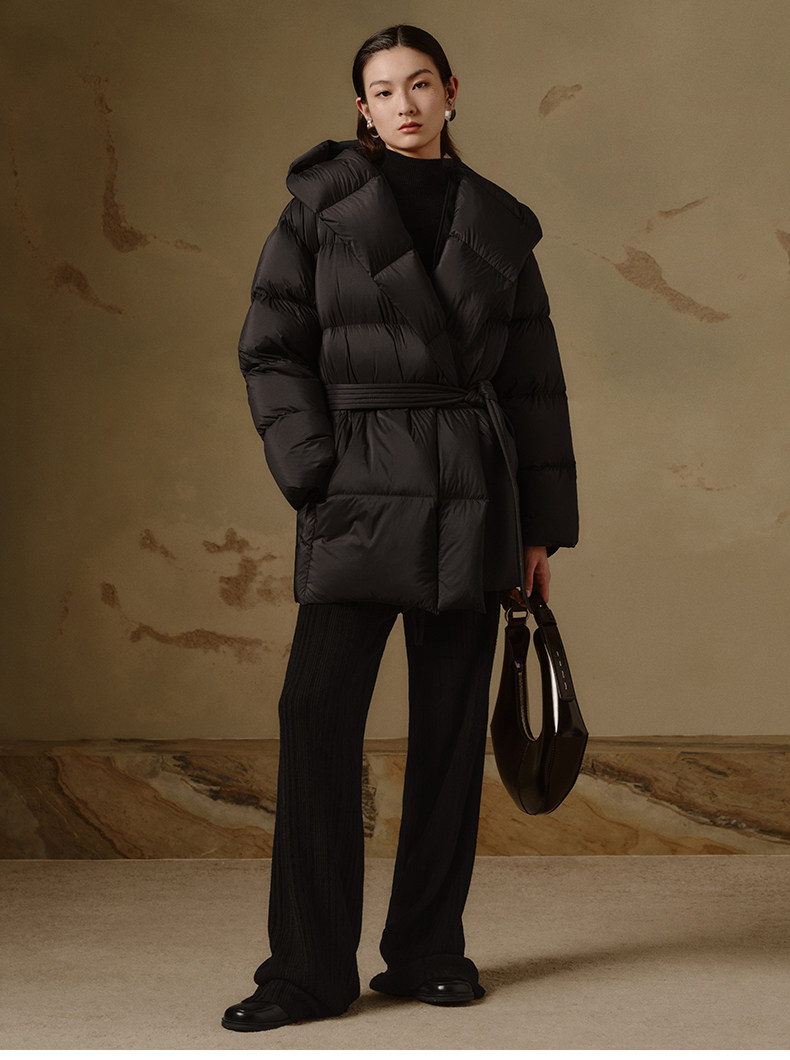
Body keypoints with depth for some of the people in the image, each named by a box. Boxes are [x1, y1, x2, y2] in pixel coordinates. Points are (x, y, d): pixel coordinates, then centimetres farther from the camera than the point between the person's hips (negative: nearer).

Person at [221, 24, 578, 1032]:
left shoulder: (496, 222, 10)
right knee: (318, 717, -7)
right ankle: (310, 967, 1)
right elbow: (272, 349, 0)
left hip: (472, 496, 2)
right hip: (361, 490, -2)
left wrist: (541, 526, 7)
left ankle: (429, 950, 16)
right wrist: (316, 477, -10)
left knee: (451, 723, 5)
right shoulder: (322, 202, 3)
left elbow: (534, 381, 11)